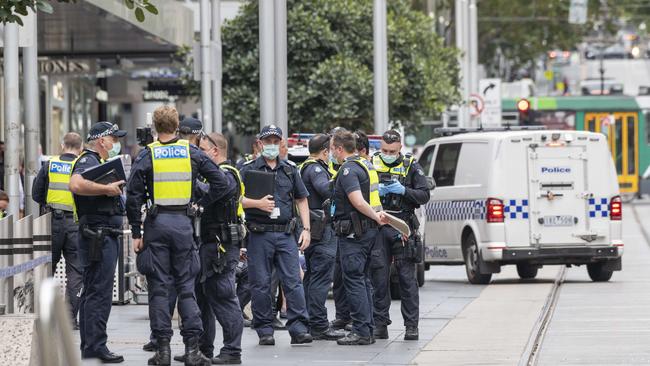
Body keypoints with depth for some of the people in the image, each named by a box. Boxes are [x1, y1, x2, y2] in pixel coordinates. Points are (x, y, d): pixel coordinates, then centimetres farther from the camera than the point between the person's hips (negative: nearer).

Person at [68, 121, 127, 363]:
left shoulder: (99, 162, 22)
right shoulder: (88, 161, -11)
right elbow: (76, 184, -32)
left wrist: (115, 188, 14)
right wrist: (107, 189, -24)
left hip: (106, 237, 11)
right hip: (99, 236, -11)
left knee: (92, 293, 13)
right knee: (99, 294, -11)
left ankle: (88, 346, 17)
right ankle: (96, 346, -12)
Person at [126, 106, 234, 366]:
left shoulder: (147, 155, -2)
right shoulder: (192, 152, 3)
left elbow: (134, 196, -6)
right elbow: (222, 183, 0)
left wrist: (136, 232, -1)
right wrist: (200, 204, 8)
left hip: (157, 223, -1)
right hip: (183, 222, 1)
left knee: (159, 288, 4)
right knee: (186, 286, 6)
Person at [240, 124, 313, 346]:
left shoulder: (290, 170, 14)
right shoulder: (248, 170, 4)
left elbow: (301, 200, 17)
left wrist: (306, 229, 8)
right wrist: (257, 203, -17)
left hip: (286, 234, 2)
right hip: (259, 234, -2)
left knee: (293, 281, -5)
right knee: (261, 284, 1)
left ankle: (299, 328, -7)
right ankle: (265, 331, 7)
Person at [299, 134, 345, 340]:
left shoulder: (305, 168, 19)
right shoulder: (316, 169, -12)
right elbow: (326, 190, -29)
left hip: (311, 229, 11)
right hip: (322, 230, -11)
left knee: (311, 277, 15)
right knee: (321, 278, -10)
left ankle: (308, 323, 21)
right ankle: (319, 326, -12)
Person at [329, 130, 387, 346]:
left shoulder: (348, 170, -15)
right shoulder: (366, 165, 16)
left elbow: (358, 202, -24)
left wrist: (375, 217, -16)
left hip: (353, 231, -10)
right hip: (368, 230, 10)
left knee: (353, 280, -7)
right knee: (363, 280, 14)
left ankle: (361, 331, -10)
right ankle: (368, 330, 15)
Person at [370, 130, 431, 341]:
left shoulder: (410, 166, 7)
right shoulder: (371, 164, 9)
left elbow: (424, 195, 3)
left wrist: (404, 191, -13)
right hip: (378, 226, 1)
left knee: (407, 278, -2)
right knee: (379, 278, 2)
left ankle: (411, 325, 0)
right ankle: (380, 324, 8)